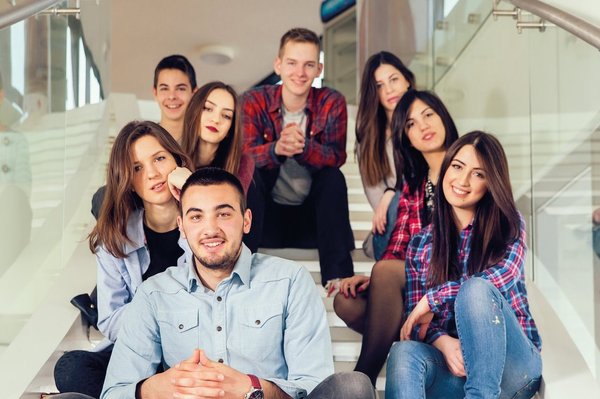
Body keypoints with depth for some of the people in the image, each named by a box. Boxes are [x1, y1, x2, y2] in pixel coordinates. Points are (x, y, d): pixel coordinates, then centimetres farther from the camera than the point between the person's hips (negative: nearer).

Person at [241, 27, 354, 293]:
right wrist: (276, 149, -44)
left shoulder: (332, 103, -7)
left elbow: (336, 157, -21)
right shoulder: (254, 101, -7)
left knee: (334, 178, -27)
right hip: (268, 213, 0)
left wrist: (303, 146, -43)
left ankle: (337, 276, -26)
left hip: (312, 214, 0)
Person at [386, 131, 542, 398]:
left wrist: (432, 299, -13)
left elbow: (505, 274, -15)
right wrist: (443, 342, -18)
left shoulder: (508, 224, 6)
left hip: (510, 364, -1)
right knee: (404, 353, -33)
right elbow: (416, 320, 5)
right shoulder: (420, 245, 11)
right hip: (451, 364, 2)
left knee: (476, 289, -32)